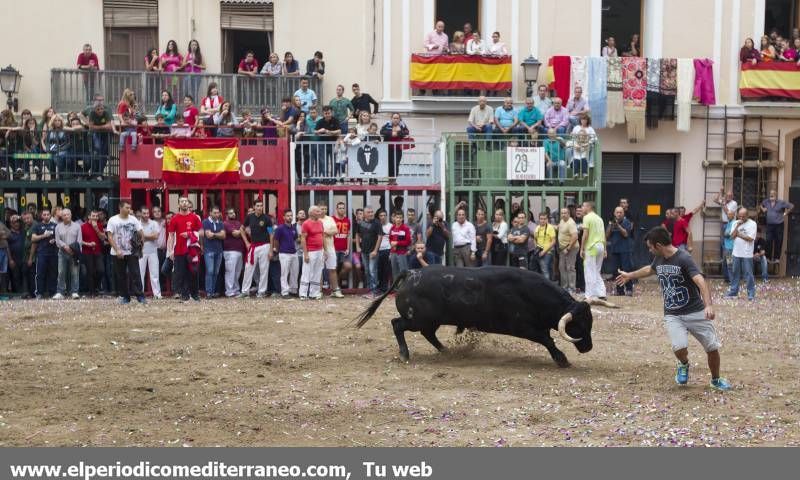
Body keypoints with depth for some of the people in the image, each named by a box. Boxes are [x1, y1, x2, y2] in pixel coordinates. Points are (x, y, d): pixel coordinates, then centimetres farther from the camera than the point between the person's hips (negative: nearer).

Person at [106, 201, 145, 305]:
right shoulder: (113, 220, -4)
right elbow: (110, 237, -7)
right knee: (121, 276, 5)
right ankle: (124, 296, 14)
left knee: (135, 274, -6)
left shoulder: (133, 219, 3)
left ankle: (139, 296, -5)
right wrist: (117, 250, -14)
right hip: (118, 253, -1)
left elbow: (140, 232, 6)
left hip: (132, 252, 1)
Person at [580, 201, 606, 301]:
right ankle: (601, 294, 11)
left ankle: (591, 296, -1)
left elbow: (585, 234, -14)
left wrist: (582, 249, -10)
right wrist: (604, 249, 19)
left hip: (591, 247, -8)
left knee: (590, 272, -2)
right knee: (596, 272, 15)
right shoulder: (599, 218, 16)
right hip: (600, 246, 8)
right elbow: (604, 235, 16)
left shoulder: (587, 217, -8)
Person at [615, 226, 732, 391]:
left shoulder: (684, 258, -17)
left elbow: (700, 281, -30)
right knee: (679, 348, -20)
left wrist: (708, 305, -45)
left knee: (713, 348, -1)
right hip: (672, 315, 4)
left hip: (696, 312, -4)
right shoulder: (659, 259, 5)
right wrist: (629, 276, 44)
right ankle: (683, 365, 15)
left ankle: (716, 380, 27)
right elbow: (650, 269, 30)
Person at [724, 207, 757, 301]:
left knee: (748, 274, -2)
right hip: (736, 253, 5)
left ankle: (751, 294, 3)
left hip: (747, 254, -5)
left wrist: (739, 234, -11)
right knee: (735, 273, 11)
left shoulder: (752, 224, -6)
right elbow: (732, 236, -1)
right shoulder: (736, 223, 10)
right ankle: (733, 292, 20)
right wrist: (737, 226, -10)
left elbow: (750, 238, -14)